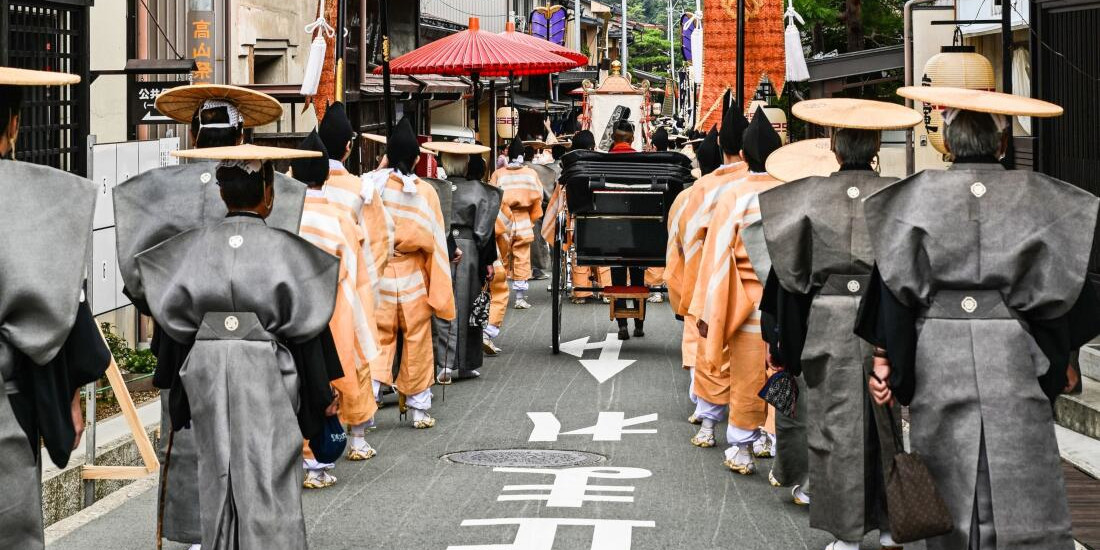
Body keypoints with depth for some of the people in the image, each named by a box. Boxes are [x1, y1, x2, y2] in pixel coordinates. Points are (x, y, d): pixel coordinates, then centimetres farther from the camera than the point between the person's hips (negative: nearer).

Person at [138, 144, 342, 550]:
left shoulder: (195, 245, 1)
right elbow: (306, 328, -4)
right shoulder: (284, 247, -6)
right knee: (267, 476, 0)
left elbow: (174, 321, 5)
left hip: (206, 368, 3)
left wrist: (177, 391, 17)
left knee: (216, 475, 12)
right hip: (266, 371, -3)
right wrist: (322, 393, 4)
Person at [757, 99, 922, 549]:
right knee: (886, 427, 14)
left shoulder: (809, 197, -2)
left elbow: (791, 274, 0)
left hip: (827, 323, -1)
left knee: (836, 430, 6)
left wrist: (787, 348, 7)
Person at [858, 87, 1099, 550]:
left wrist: (884, 356, 5)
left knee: (949, 495, 10)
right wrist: (1061, 358, 14)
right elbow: (1062, 286, 3)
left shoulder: (916, 196, -1)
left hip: (937, 363, 1)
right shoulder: (1035, 195, 1)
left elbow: (895, 284, -2)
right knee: (1028, 500, -1)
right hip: (1015, 363, -1)